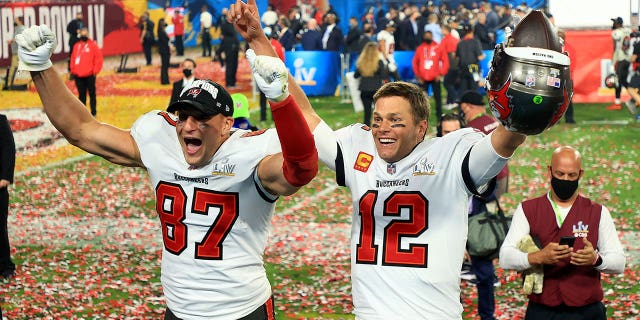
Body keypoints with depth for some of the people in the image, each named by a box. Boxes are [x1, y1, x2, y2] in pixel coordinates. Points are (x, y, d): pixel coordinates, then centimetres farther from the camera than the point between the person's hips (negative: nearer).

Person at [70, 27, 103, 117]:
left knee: (92, 94, 3)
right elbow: (73, 58, 15)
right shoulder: (76, 46, 12)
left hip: (89, 75, -4)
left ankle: (93, 112, 9)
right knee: (81, 94, 9)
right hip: (78, 76, 4)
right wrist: (73, 70, 7)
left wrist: (95, 71, -8)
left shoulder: (93, 45, -2)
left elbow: (99, 58, -5)